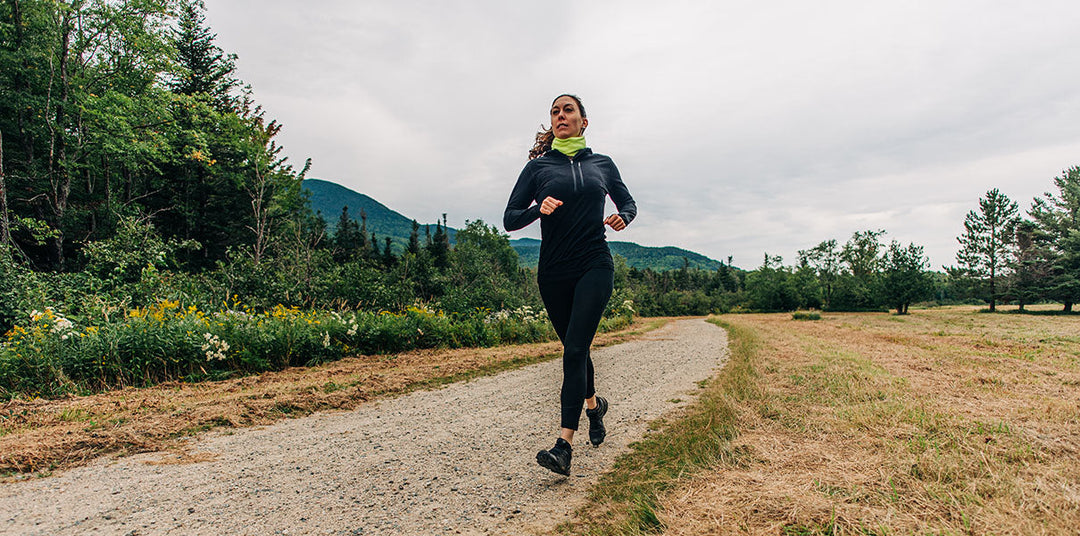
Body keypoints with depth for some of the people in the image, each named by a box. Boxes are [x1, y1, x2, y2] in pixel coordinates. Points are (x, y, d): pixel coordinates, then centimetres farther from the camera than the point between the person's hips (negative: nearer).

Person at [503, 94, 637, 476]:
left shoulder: (602, 164, 10)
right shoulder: (539, 166, 6)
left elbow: (628, 203, 22)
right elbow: (510, 219, 3)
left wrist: (623, 217, -2)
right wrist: (539, 208, -18)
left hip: (595, 266, -2)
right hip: (553, 272, 2)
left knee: (575, 349, -15)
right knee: (575, 347, 14)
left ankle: (564, 446, -16)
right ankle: (593, 404, 43)